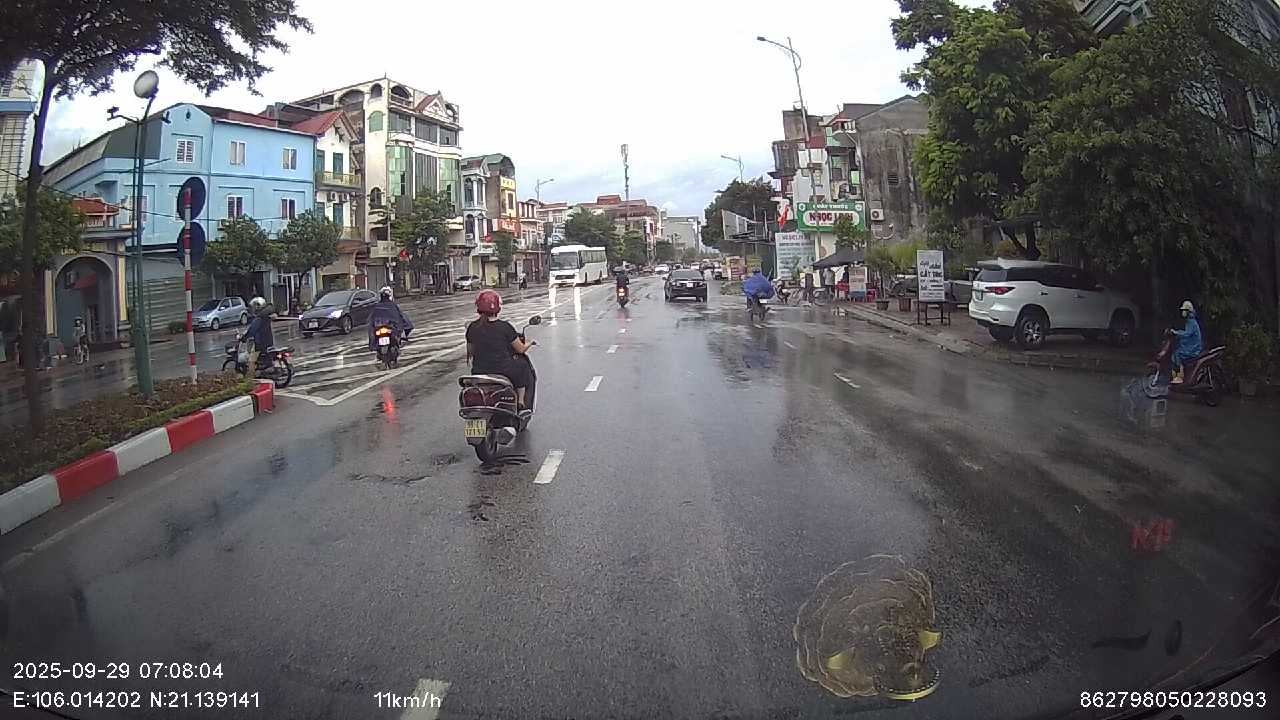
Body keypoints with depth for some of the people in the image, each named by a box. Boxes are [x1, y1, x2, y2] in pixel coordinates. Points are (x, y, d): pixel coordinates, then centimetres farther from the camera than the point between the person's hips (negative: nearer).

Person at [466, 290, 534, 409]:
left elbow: (470, 352, 11)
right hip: (504, 371, -4)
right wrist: (529, 344, 21)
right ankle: (520, 401, 26)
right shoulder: (505, 327, -13)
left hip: (479, 373, 4)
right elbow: (521, 349, -2)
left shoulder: (472, 328, -2)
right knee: (522, 368, 26)